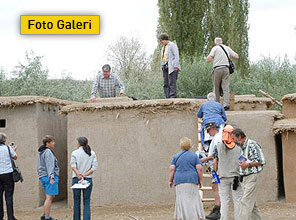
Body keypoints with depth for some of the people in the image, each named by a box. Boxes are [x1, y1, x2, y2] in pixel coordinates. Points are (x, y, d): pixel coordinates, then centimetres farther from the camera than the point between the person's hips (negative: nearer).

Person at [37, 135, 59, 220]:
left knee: (52, 196, 16)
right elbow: (49, 165, -20)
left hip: (43, 177, 10)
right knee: (49, 197, -8)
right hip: (49, 176, -10)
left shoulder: (41, 152, 19)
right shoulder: (48, 152, -12)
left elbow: (40, 166, 25)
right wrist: (51, 177, -25)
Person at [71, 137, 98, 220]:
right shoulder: (92, 153, 4)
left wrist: (78, 175, -23)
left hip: (76, 179, -1)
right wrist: (84, 175, -9)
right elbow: (94, 167, -5)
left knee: (76, 201, 10)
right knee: (87, 202, 2)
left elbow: (73, 166, -14)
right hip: (88, 179, 1)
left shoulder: (75, 153, 0)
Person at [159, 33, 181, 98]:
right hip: (165, 67, 8)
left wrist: (175, 65, -18)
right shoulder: (163, 48, 24)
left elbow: (176, 55, -9)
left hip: (172, 67, -8)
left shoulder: (172, 45, -1)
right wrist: (162, 67, 16)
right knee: (166, 83, 1)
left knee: (172, 82, -15)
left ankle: (173, 96, -20)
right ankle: (168, 98, 0)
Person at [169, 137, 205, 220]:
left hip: (179, 181, 1)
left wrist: (170, 180, 8)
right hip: (192, 179, 0)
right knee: (193, 199, 3)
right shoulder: (194, 156, 7)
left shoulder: (176, 156, 8)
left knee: (181, 200, 1)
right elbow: (199, 168, 1)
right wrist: (200, 180, 9)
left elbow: (172, 169, 1)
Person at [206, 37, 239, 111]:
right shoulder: (227, 48, 13)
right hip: (226, 69, 3)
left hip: (217, 69, -3)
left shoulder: (215, 48, 1)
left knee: (216, 87, 9)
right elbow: (236, 57, 14)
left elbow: (208, 60, -8)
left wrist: (208, 56, 14)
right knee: (226, 87, -2)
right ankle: (226, 104, -14)